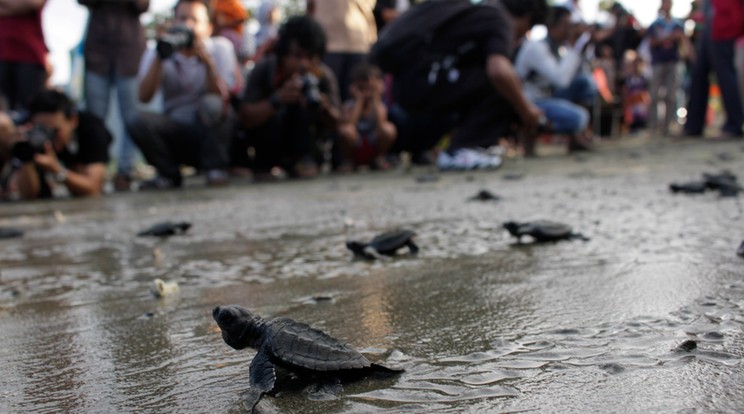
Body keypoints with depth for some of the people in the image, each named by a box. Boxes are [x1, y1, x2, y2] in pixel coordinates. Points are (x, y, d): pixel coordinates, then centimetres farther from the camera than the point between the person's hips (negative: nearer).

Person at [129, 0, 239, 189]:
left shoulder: (220, 47, -1)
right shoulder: (155, 54, 2)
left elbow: (222, 95, -14)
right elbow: (144, 96, -14)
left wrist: (207, 61, -26)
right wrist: (159, 58, -23)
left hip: (212, 131, -2)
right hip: (176, 135, 2)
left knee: (210, 103, -33)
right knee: (141, 122, -27)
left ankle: (215, 168, -12)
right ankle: (169, 175, -2)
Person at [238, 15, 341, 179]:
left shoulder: (324, 76, -19)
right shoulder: (263, 70, -24)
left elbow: (336, 124, -14)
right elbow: (246, 118, -30)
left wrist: (326, 109, -38)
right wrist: (278, 99, -46)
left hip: (303, 136, 1)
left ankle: (302, 159, -9)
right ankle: (266, 164, -6)